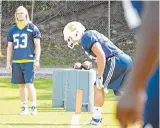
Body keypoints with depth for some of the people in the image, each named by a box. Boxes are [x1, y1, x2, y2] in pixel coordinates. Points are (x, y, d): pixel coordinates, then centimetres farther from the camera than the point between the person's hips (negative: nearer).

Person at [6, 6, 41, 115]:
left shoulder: (32, 28, 0)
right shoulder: (12, 30, 12)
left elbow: (37, 45, -1)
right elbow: (10, 48, 15)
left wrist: (37, 60, -10)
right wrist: (8, 63, 10)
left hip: (29, 61, -4)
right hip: (16, 62, 4)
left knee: (29, 84, -12)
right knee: (21, 85, 8)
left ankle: (34, 107, -7)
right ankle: (24, 108, 14)